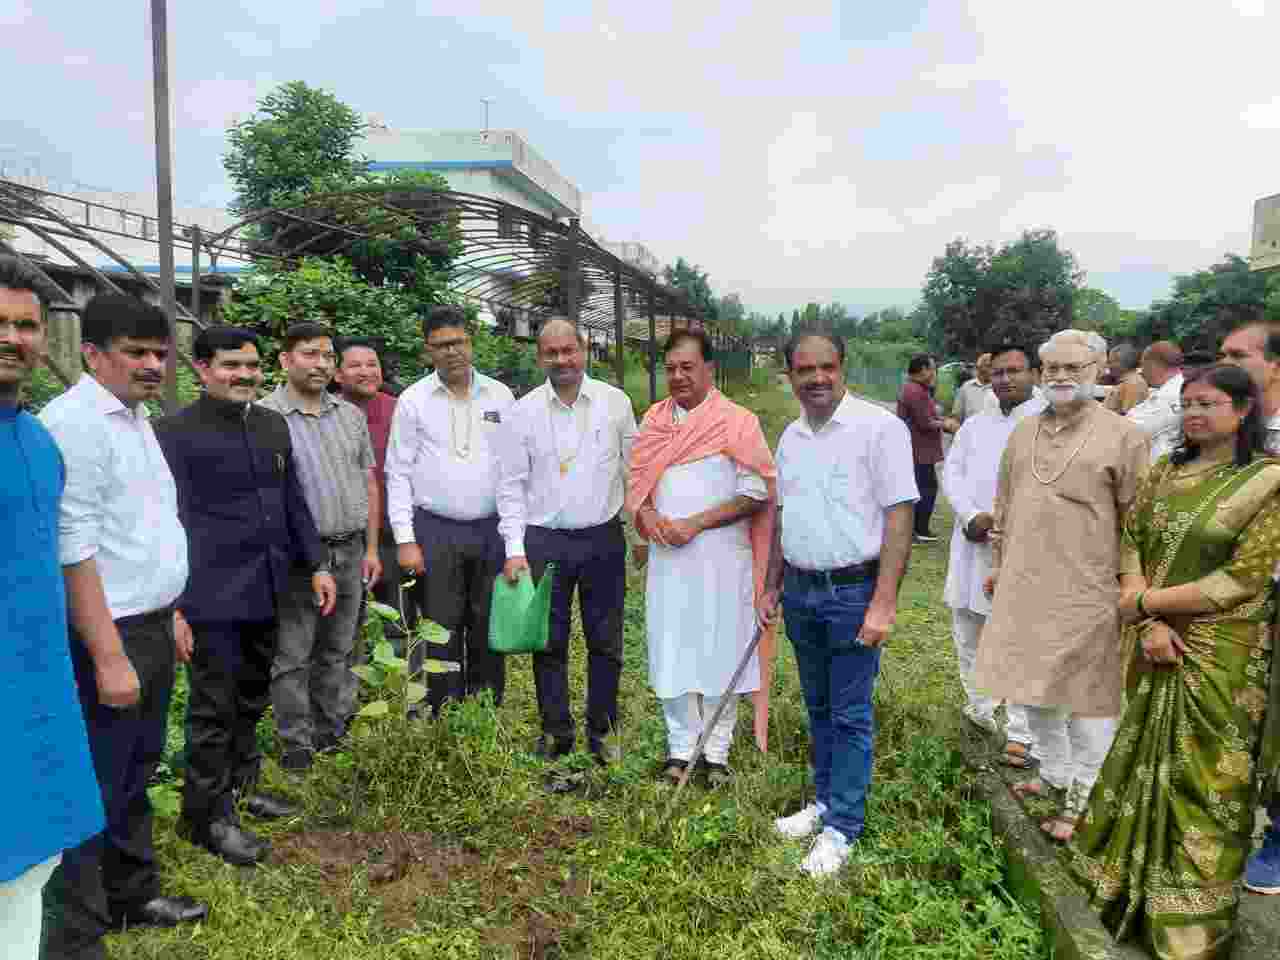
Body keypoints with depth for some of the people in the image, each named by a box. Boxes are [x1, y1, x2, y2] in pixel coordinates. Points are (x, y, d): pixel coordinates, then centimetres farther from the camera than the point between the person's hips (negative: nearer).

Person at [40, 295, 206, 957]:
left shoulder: (136, 418, 12)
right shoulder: (76, 422, -17)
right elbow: (74, 550, -22)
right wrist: (109, 656, -23)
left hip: (151, 628, 9)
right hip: (109, 634, -9)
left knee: (135, 777, 21)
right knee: (95, 790, 3)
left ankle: (132, 895, 38)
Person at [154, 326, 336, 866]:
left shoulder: (274, 425, 9)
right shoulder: (174, 432, -10)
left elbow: (293, 502, 15)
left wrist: (316, 564, 11)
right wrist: (174, 603, -13)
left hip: (266, 589, 6)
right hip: (212, 596, -6)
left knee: (251, 700, 18)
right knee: (214, 707, 4)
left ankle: (240, 785, 36)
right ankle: (208, 814, 20)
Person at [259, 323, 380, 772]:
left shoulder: (352, 415, 10)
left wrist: (371, 548, 10)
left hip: (350, 553, 5)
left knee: (337, 654, 16)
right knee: (292, 659, 5)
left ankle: (333, 737, 30)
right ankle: (297, 748, 18)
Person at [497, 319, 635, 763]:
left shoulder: (615, 402, 0)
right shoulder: (523, 411, 0)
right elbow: (512, 485, 1)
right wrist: (514, 550, -5)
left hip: (603, 538, 0)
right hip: (544, 542, 0)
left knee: (606, 642, 8)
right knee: (549, 643, 8)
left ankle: (601, 731, 25)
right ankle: (556, 732, 24)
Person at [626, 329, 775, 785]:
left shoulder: (737, 422, -6)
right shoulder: (653, 420, 10)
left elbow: (757, 492, -9)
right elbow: (638, 480, 14)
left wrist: (695, 523, -15)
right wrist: (649, 516, -8)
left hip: (720, 555, -4)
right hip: (666, 555, 4)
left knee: (719, 651, 4)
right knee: (670, 652, 8)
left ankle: (717, 753, 18)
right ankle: (680, 749, 22)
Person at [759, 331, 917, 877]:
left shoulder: (879, 427, -12)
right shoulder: (790, 437, 8)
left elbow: (898, 517, -15)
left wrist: (883, 604, -20)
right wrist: (771, 587, 15)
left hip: (853, 591, -6)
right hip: (800, 591, 6)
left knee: (851, 715, 3)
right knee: (818, 707, 18)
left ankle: (841, 828, 16)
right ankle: (825, 801, 33)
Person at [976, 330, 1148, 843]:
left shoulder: (1124, 436, -8)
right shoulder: (1023, 432, 9)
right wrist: (997, 566, 18)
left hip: (1087, 591, -6)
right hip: (1025, 587, 6)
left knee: (1087, 696, 6)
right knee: (1032, 687, 18)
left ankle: (1079, 799, 21)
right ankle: (1054, 773, 39)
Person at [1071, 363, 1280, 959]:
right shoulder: (1165, 472, 5)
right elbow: (1130, 545, 2)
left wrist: (1144, 602, -12)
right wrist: (1148, 622, -12)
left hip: (1220, 658, -4)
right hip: (1155, 647, 4)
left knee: (1204, 782, 8)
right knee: (1147, 767, 17)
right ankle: (1133, 884, 38)